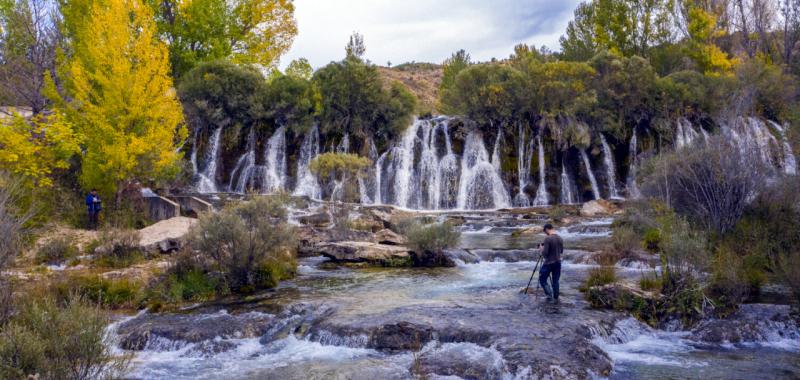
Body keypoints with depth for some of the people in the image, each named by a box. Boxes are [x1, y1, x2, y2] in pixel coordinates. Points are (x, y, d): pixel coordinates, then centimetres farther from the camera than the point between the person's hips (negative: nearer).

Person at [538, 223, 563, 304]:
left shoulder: (548, 239, -17)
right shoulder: (560, 238, 4)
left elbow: (545, 253, -18)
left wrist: (542, 248, 0)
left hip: (549, 263, -6)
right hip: (558, 262, 6)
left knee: (542, 279, 6)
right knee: (555, 281, 13)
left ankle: (549, 294, -5)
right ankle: (555, 298, 16)